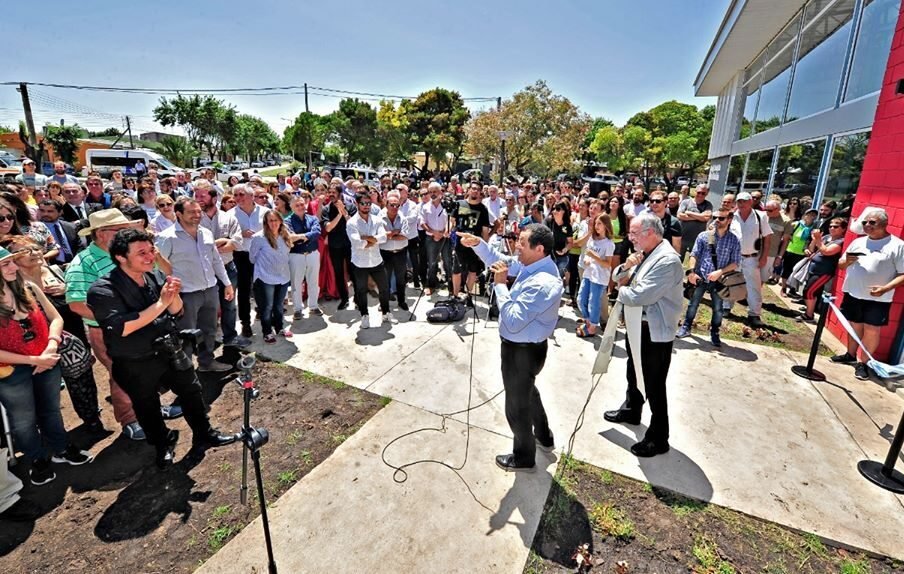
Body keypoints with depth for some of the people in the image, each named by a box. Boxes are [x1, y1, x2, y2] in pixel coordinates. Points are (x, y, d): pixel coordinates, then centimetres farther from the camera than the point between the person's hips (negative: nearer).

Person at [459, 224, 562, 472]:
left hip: (522, 350, -10)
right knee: (527, 391, 31)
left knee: (517, 404, 13)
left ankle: (524, 458, 38)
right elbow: (501, 262, 10)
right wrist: (478, 244, -3)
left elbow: (513, 322, -33)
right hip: (524, 346, 10)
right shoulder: (533, 265, -4)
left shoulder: (542, 284, -33)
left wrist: (500, 284, -28)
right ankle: (543, 437, 55)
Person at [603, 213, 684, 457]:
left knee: (654, 386, 3)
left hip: (655, 331, -9)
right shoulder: (644, 253, 4)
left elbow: (638, 296, -31)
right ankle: (631, 410, 49)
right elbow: (618, 277, 11)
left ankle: (658, 439, 19)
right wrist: (626, 267, -11)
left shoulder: (667, 260, -24)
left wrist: (621, 290, -10)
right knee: (633, 373, 26)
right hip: (637, 325, 9)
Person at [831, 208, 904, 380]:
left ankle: (863, 363, 10)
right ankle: (850, 355, 29)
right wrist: (847, 261, -10)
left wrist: (885, 288, -22)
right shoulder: (858, 242, 8)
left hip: (878, 299, -4)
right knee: (855, 326, 15)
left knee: (872, 330, 0)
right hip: (853, 294, 4)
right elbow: (841, 265, 13)